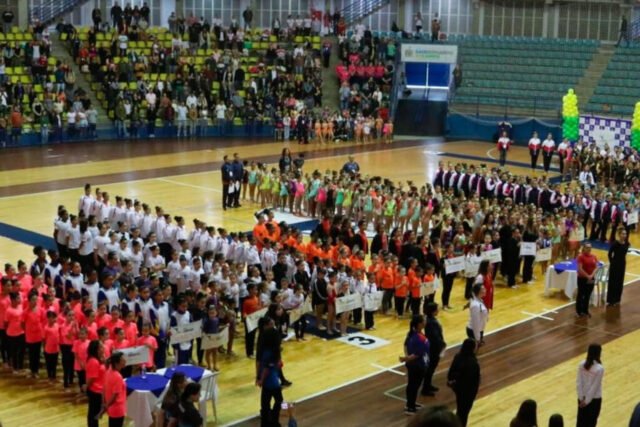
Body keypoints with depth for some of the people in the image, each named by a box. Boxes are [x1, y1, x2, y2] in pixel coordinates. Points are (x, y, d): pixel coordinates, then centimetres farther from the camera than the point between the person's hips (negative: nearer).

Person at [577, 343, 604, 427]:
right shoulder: (599, 369, -24)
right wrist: (587, 400, -12)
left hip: (583, 397, 5)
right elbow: (595, 386, -20)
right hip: (594, 399, -5)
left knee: (581, 419, 19)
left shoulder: (581, 365, -10)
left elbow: (579, 383, -6)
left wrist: (581, 397, 0)